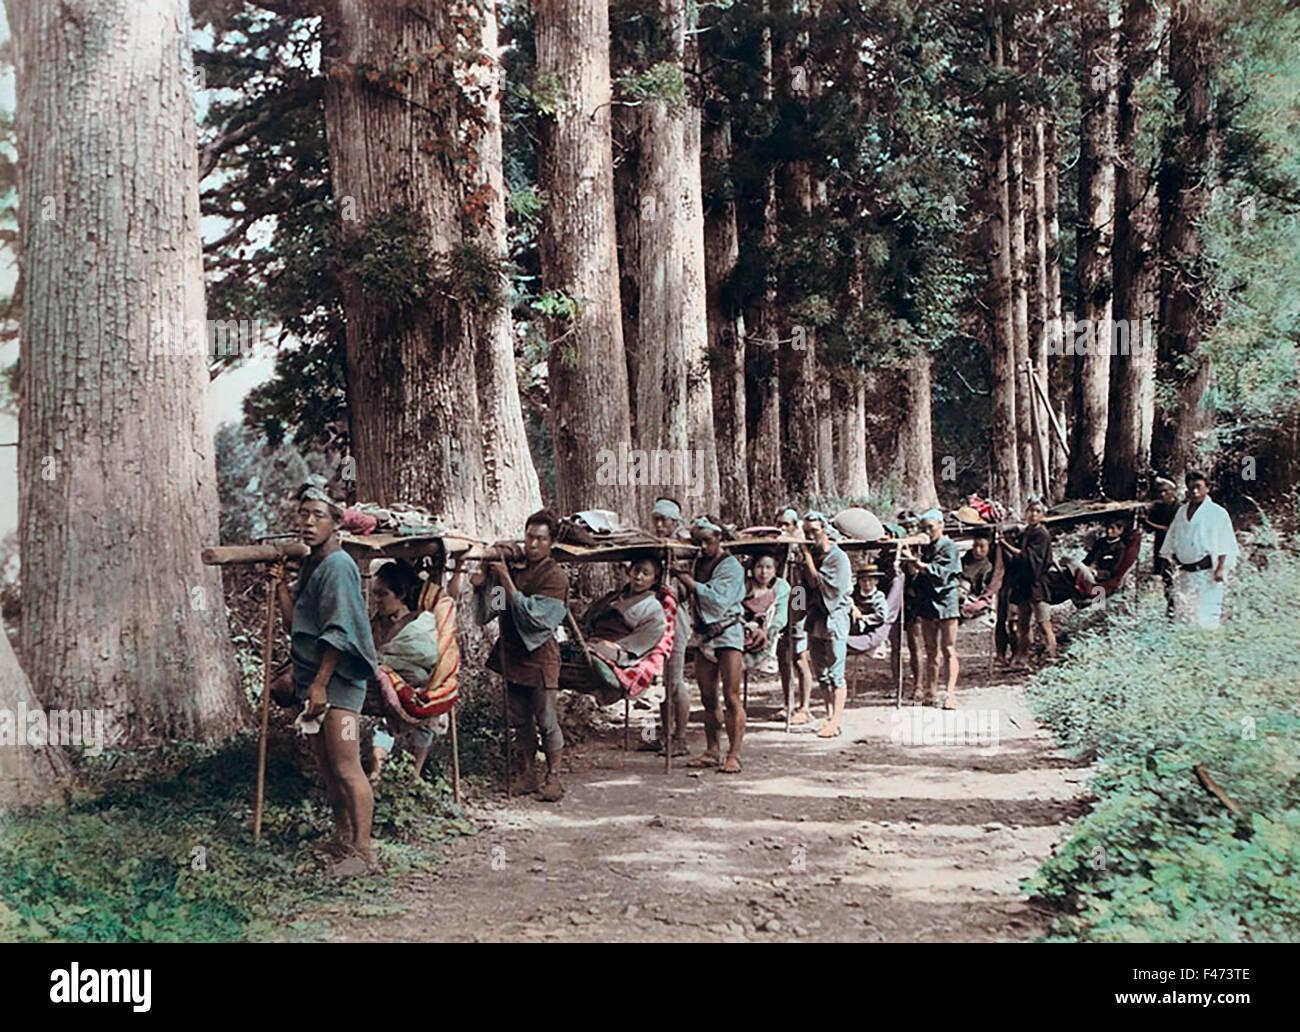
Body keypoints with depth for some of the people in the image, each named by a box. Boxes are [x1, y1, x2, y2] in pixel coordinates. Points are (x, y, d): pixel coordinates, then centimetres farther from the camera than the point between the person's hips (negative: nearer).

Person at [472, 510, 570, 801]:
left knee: (547, 721, -3)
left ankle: (553, 778, 3)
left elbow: (531, 613, -20)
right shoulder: (517, 566, 7)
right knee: (519, 720, 11)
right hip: (512, 653, 7)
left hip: (540, 657, -7)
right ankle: (528, 773, 21)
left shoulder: (554, 576, -12)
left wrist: (506, 579, -23)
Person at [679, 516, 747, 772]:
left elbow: (719, 600, -18)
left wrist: (691, 583, -13)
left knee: (731, 697, -8)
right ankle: (711, 751, 13)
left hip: (727, 631, -6)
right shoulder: (698, 562, 14)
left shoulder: (731, 566, -6)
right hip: (703, 633, 6)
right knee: (708, 698, 7)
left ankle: (733, 755, -7)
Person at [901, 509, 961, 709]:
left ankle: (951, 693, -13)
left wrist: (919, 564, -26)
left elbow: (940, 572, -17)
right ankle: (929, 692, 15)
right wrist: (911, 563, -8)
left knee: (948, 651, -8)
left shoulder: (949, 546, -3)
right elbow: (915, 576, 11)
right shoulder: (925, 548, 14)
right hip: (926, 602, 6)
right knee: (931, 652, 11)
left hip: (945, 602, -6)